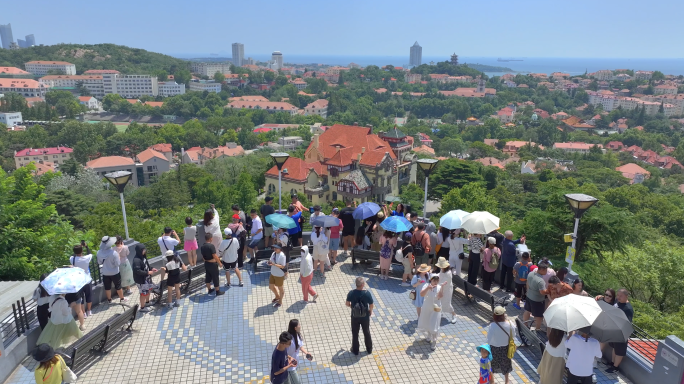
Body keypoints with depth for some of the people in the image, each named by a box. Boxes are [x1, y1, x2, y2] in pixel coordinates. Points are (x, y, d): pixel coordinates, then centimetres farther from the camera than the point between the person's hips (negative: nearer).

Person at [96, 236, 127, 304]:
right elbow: (118, 264, -21)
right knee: (118, 286, 15)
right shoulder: (113, 253, -28)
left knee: (107, 287, 19)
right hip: (114, 273, -3)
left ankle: (109, 300, 35)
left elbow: (99, 262, 1)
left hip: (105, 273, 3)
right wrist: (119, 258, -5)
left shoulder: (99, 252, -15)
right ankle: (122, 299, 29)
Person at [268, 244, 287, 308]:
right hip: (273, 273, 8)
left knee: (280, 288, 12)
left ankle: (280, 302, 33)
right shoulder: (273, 253, -2)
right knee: (271, 286, 20)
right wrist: (269, 262, -16)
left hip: (279, 275, -7)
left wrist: (274, 264, -33)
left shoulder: (282, 256, -24)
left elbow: (282, 266, -24)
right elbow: (271, 261, 9)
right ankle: (277, 296, 48)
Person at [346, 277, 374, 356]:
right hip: (365, 317, 0)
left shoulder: (351, 293, -20)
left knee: (355, 333, 20)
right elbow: (371, 305, -14)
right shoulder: (367, 293, -23)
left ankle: (355, 350, 34)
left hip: (354, 317, 0)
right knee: (367, 332, 22)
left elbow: (347, 304, -8)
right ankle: (369, 349, 38)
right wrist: (370, 311, 8)